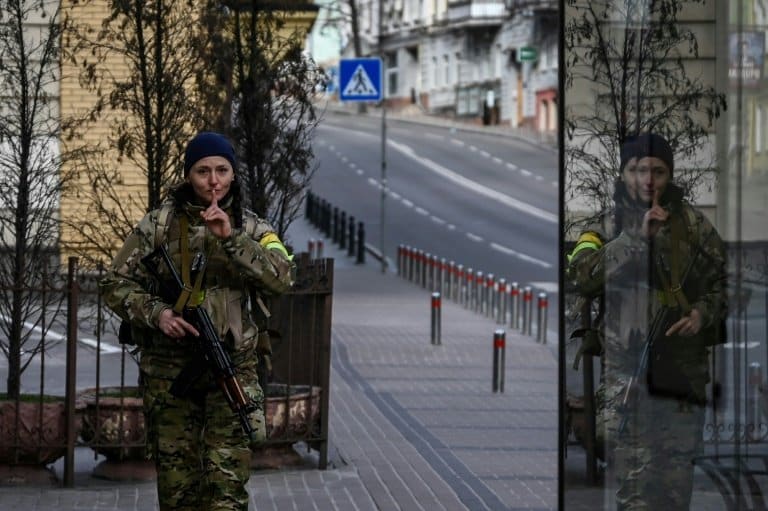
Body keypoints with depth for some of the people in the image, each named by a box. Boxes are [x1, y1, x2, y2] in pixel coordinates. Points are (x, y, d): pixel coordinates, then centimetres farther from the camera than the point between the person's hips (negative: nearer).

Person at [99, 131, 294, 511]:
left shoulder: (250, 227, 5)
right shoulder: (159, 224, 3)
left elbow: (281, 279, -12)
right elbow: (116, 284, 3)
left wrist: (230, 238, -22)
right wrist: (156, 313, -15)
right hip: (169, 370, 1)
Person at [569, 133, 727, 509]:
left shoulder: (691, 224, 4)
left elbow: (722, 280, 8)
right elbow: (583, 279, -8)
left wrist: (704, 312, -12)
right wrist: (635, 237, -14)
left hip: (679, 364, 0)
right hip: (624, 362, 0)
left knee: (676, 461, 4)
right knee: (628, 464, -2)